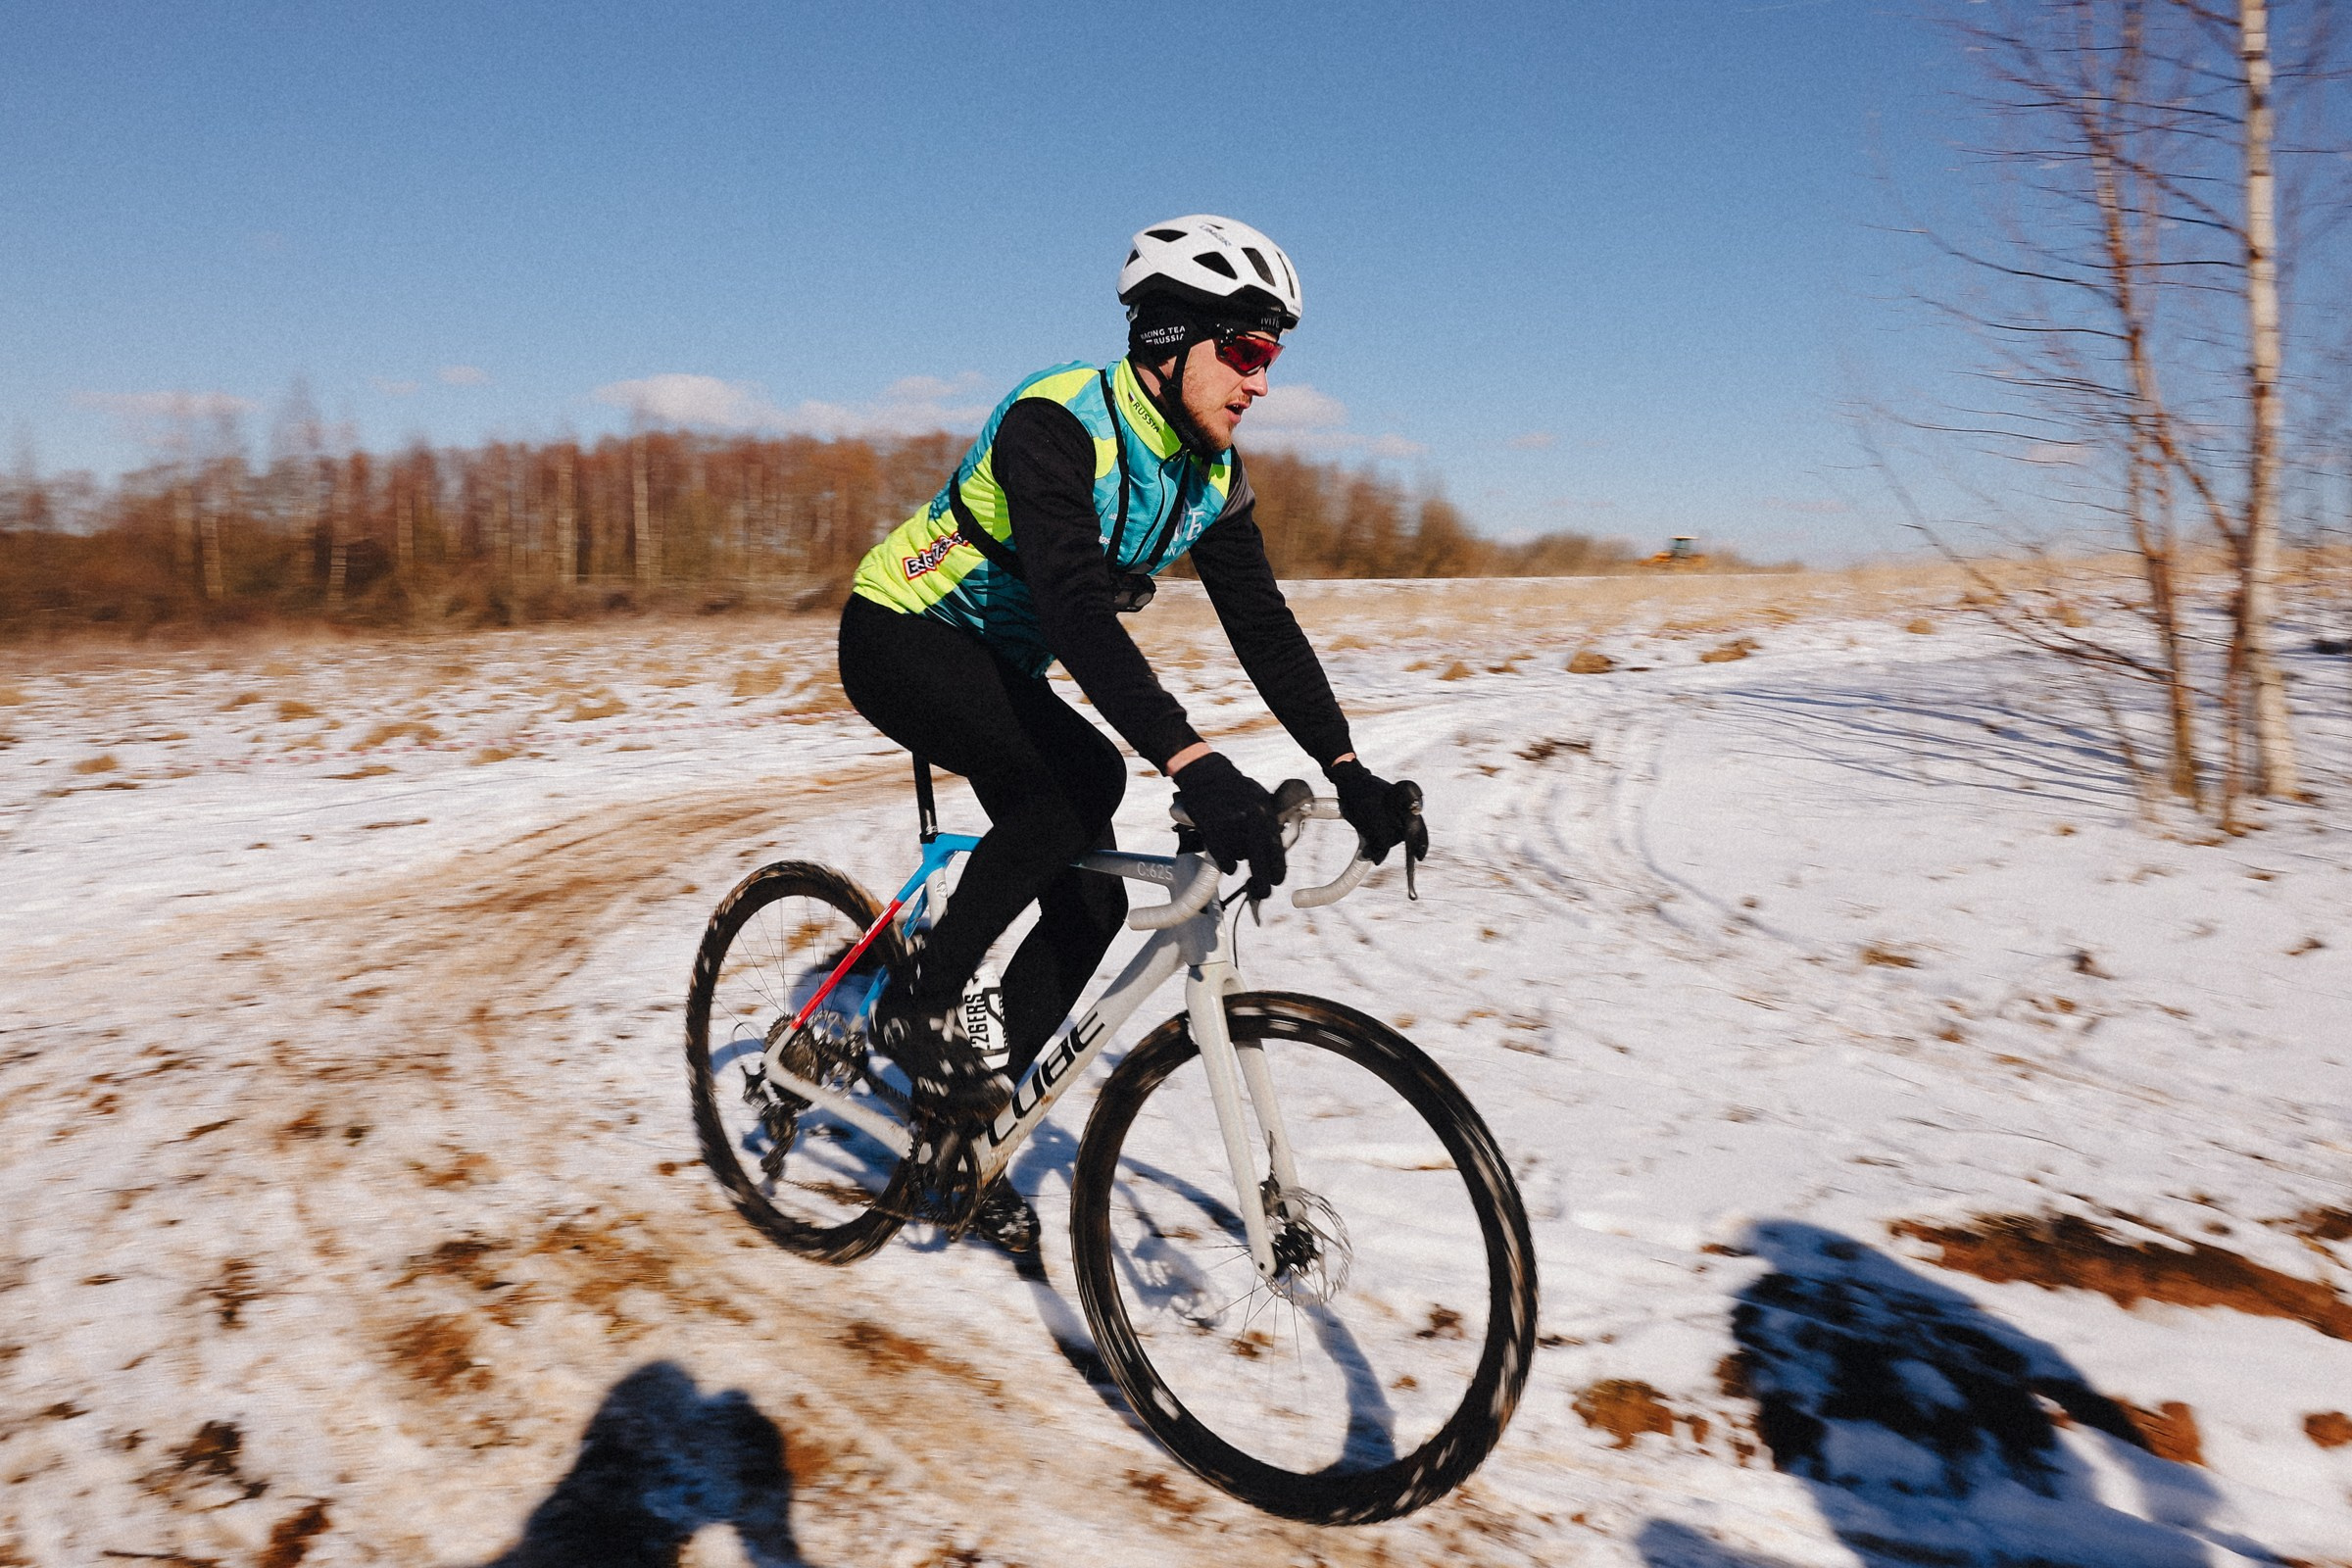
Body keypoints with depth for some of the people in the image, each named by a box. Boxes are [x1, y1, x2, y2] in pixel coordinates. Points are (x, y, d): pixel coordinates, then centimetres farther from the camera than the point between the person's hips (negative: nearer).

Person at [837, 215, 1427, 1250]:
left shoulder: (1212, 474, -4)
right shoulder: (1059, 424, -28)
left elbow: (1263, 628, -5)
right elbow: (1075, 607, -43)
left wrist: (1350, 773, -15)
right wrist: (1195, 766, -53)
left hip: (1002, 667, 8)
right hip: (900, 640, -8)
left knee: (1092, 901, -3)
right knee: (1085, 777, -33)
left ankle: (963, 1129, 13)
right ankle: (919, 1005, -14)